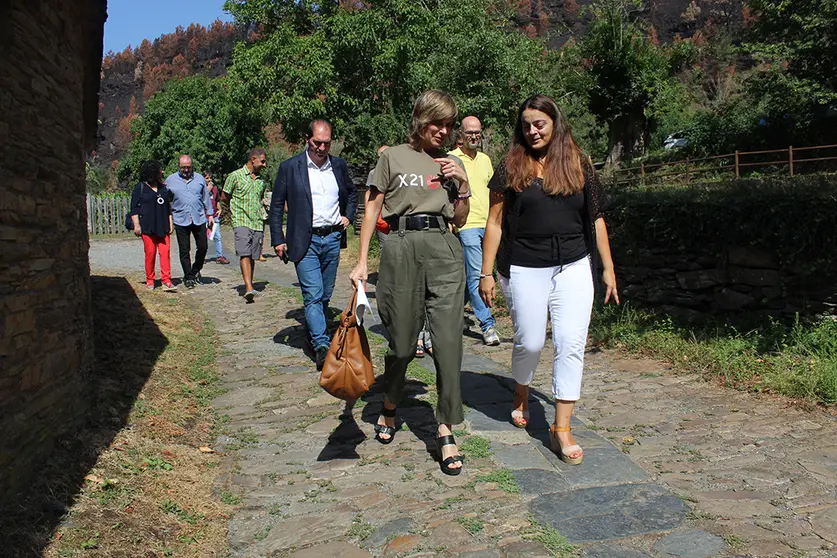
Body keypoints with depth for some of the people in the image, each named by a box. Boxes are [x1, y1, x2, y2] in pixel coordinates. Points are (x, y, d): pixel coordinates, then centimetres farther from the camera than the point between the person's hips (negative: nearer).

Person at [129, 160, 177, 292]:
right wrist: (136, 225, -8)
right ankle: (150, 281, 10)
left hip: (163, 226, 4)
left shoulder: (162, 187, 17)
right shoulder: (140, 187, 1)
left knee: (165, 252, -7)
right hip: (147, 227, -4)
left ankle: (166, 281, -10)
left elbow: (168, 206, 22)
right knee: (150, 253, -2)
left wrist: (170, 223, 15)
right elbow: (134, 208, -1)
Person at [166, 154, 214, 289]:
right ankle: (188, 277, 11)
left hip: (199, 219, 1)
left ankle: (195, 271, 26)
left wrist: (210, 214, 15)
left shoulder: (199, 178, 9)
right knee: (184, 250, 2)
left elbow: (206, 197, 17)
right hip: (181, 221, -1)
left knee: (202, 247, 3)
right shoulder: (170, 180, 5)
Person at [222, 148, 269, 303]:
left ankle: (248, 288, 13)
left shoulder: (262, 181, 17)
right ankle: (249, 288, -27)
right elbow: (224, 197, 8)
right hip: (241, 222, -5)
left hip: (258, 223, 5)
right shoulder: (235, 176, 1)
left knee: (253, 257, 5)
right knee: (244, 255, -18)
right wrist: (238, 206, 11)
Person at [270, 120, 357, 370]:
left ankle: (314, 332, 33)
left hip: (333, 238, 4)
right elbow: (276, 205, 0)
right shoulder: (289, 167, -3)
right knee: (313, 295, -11)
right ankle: (322, 346, -12)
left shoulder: (339, 165, 9)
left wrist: (348, 216, 8)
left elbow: (351, 193, 26)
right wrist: (278, 240, -5)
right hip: (305, 241, -4)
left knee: (325, 294, 12)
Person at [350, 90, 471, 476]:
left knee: (448, 340, -6)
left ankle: (446, 430, 3)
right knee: (402, 342, 4)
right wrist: (361, 261, 0)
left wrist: (462, 183, 2)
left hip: (444, 249, 2)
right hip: (402, 249, -2)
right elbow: (372, 210, 6)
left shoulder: (452, 164, 17)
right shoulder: (394, 157, 8)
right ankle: (390, 407, 32)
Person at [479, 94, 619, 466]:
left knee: (571, 344, -4)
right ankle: (521, 395, 38)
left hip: (574, 268, 2)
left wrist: (608, 268, 7)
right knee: (529, 342, 6)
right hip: (525, 269, -1)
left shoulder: (579, 165, 6)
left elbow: (595, 219, 10)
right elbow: (495, 223, 1)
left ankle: (561, 428, 4)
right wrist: (486, 272, -2)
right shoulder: (511, 168, 1)